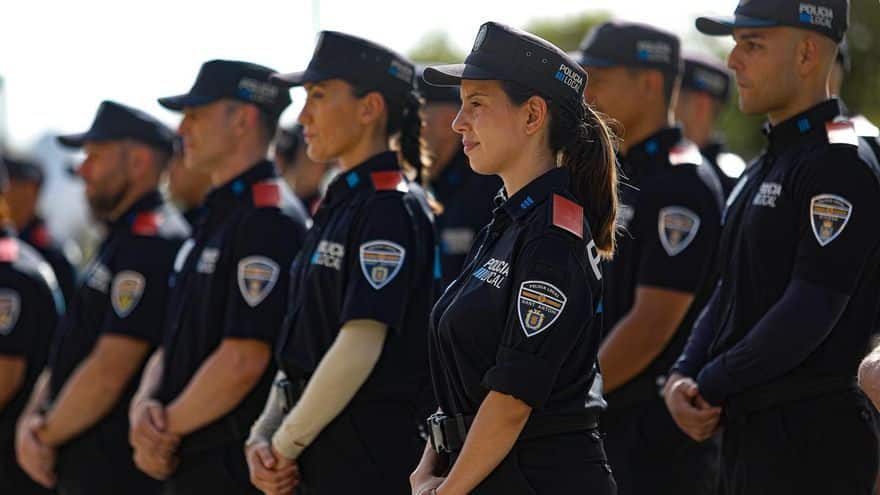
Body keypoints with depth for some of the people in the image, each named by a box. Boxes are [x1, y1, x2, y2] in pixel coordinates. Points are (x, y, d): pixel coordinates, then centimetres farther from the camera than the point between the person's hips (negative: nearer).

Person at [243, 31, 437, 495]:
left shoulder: (392, 209, -12)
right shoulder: (338, 205, 16)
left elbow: (361, 345, -20)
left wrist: (286, 443, -14)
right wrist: (263, 437, 4)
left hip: (374, 456, -9)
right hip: (322, 456, 9)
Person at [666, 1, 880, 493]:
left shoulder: (840, 165, -14)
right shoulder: (767, 166, 18)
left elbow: (810, 311, -21)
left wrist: (710, 385, -13)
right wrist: (684, 376, 1)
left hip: (811, 439, -9)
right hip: (748, 430, 9)